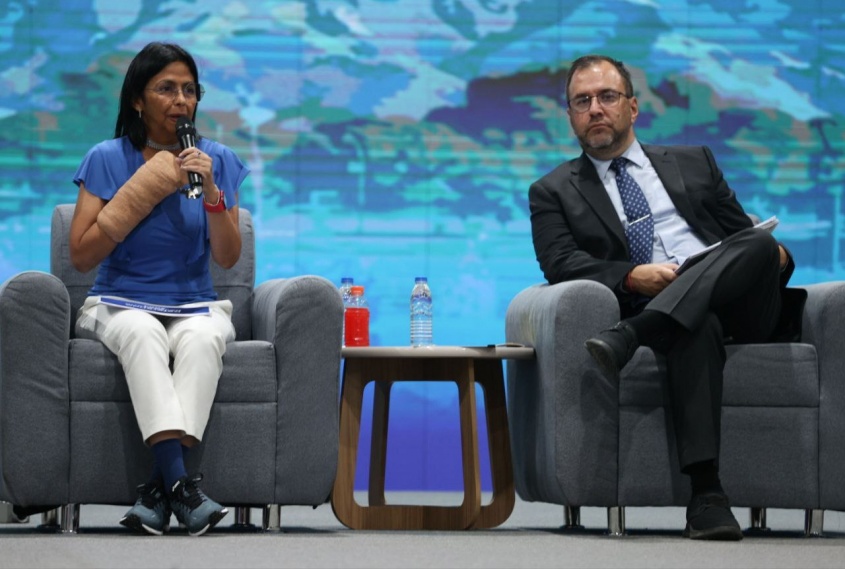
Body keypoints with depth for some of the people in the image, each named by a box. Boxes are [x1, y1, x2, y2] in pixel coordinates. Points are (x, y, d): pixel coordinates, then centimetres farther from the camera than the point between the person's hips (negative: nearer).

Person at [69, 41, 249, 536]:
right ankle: (180, 483, -49)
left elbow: (228, 258, 0)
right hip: (120, 304, -1)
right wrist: (142, 192, -10)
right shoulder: (107, 159, 1)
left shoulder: (218, 161, 6)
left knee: (204, 338, -36)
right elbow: (82, 256, -4)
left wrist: (211, 192, -15)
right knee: (143, 335, -38)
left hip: (196, 305, 2)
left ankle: (160, 487, -40)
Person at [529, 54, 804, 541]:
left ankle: (627, 338, -45)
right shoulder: (554, 192, 19)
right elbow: (560, 263, 1)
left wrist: (776, 255, -2)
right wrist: (631, 277, -17)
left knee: (759, 243, -31)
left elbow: (746, 234, 24)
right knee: (697, 328, -40)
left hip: (739, 307, 3)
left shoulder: (694, 163, 28)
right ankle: (707, 495, -50)